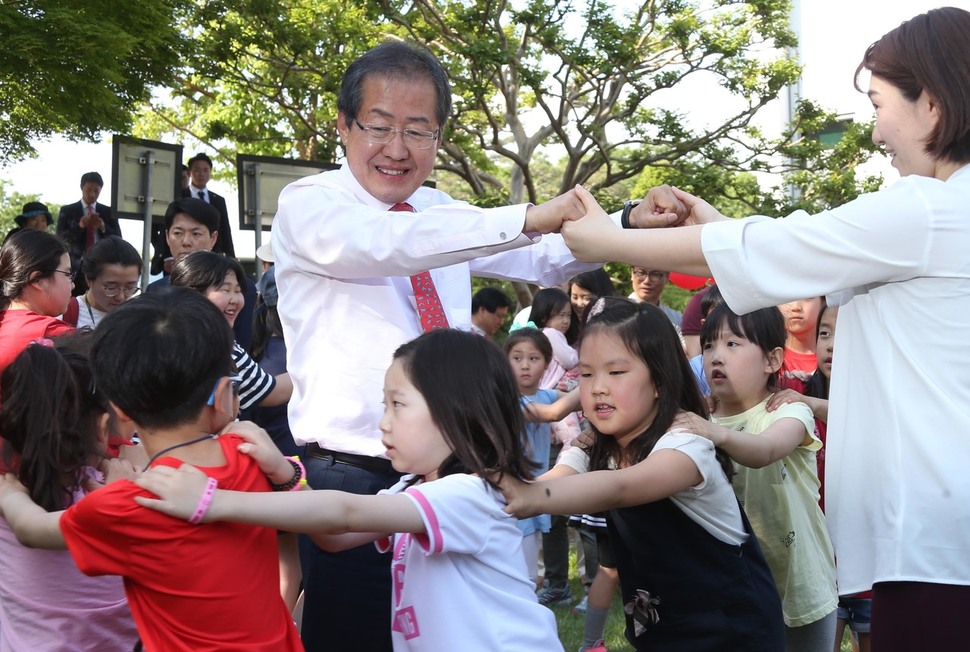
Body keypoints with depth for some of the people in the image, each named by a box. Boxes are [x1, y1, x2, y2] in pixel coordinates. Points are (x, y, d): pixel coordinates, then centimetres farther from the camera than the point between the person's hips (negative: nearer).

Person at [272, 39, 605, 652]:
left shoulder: (442, 211, 13)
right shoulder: (308, 205, -7)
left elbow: (548, 261, 13)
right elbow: (384, 244, -28)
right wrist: (527, 218, -35)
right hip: (354, 482, -6)